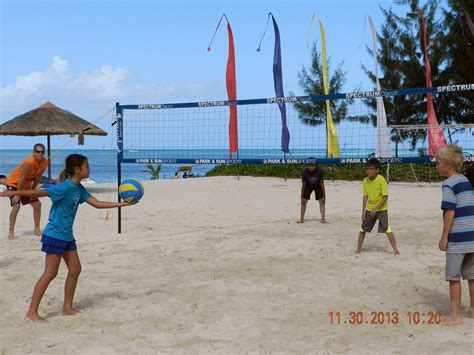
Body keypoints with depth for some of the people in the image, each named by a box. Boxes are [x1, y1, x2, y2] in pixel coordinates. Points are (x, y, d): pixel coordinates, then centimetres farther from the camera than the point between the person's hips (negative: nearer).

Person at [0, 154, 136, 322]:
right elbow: (39, 192, -19)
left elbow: (97, 203, 9)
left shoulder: (79, 188, 7)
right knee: (50, 273, -7)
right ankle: (32, 312, -1)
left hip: (67, 235, 9)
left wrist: (121, 204, 6)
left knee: (75, 269, 10)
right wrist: (15, 192, -20)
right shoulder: (65, 187, -19)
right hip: (55, 235, -9)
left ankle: (67, 308, 20)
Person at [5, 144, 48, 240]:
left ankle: (37, 230, 14)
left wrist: (33, 190, 0)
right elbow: (22, 179, -29)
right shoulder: (29, 163, -32)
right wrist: (17, 195, -25)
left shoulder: (45, 162, -12)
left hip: (26, 185, 7)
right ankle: (11, 232, -16)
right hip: (13, 184, -7)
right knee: (16, 205, -22)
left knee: (37, 204, 4)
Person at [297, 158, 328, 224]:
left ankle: (323, 219, -5)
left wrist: (324, 195, -17)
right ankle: (301, 219, 5)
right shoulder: (304, 172, -28)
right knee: (303, 201, -3)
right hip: (308, 186, 1)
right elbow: (303, 185, -20)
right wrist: (302, 197, -17)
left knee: (322, 201, -8)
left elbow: (322, 184, -21)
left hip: (317, 186, 0)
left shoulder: (320, 172, -30)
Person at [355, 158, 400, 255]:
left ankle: (395, 249, -6)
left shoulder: (381, 180, -20)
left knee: (387, 229, -13)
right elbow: (365, 196, 2)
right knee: (363, 228, 9)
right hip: (370, 209, 5)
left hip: (381, 209, -5)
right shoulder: (365, 180, -4)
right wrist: (363, 211, -1)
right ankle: (358, 249, 23)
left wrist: (375, 209, -21)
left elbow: (385, 196, -19)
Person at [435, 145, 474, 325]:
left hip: (457, 238, -8)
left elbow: (450, 212, -16)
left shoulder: (449, 184, -11)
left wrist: (444, 237, -11)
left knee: (453, 277, 0)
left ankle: (455, 314, 4)